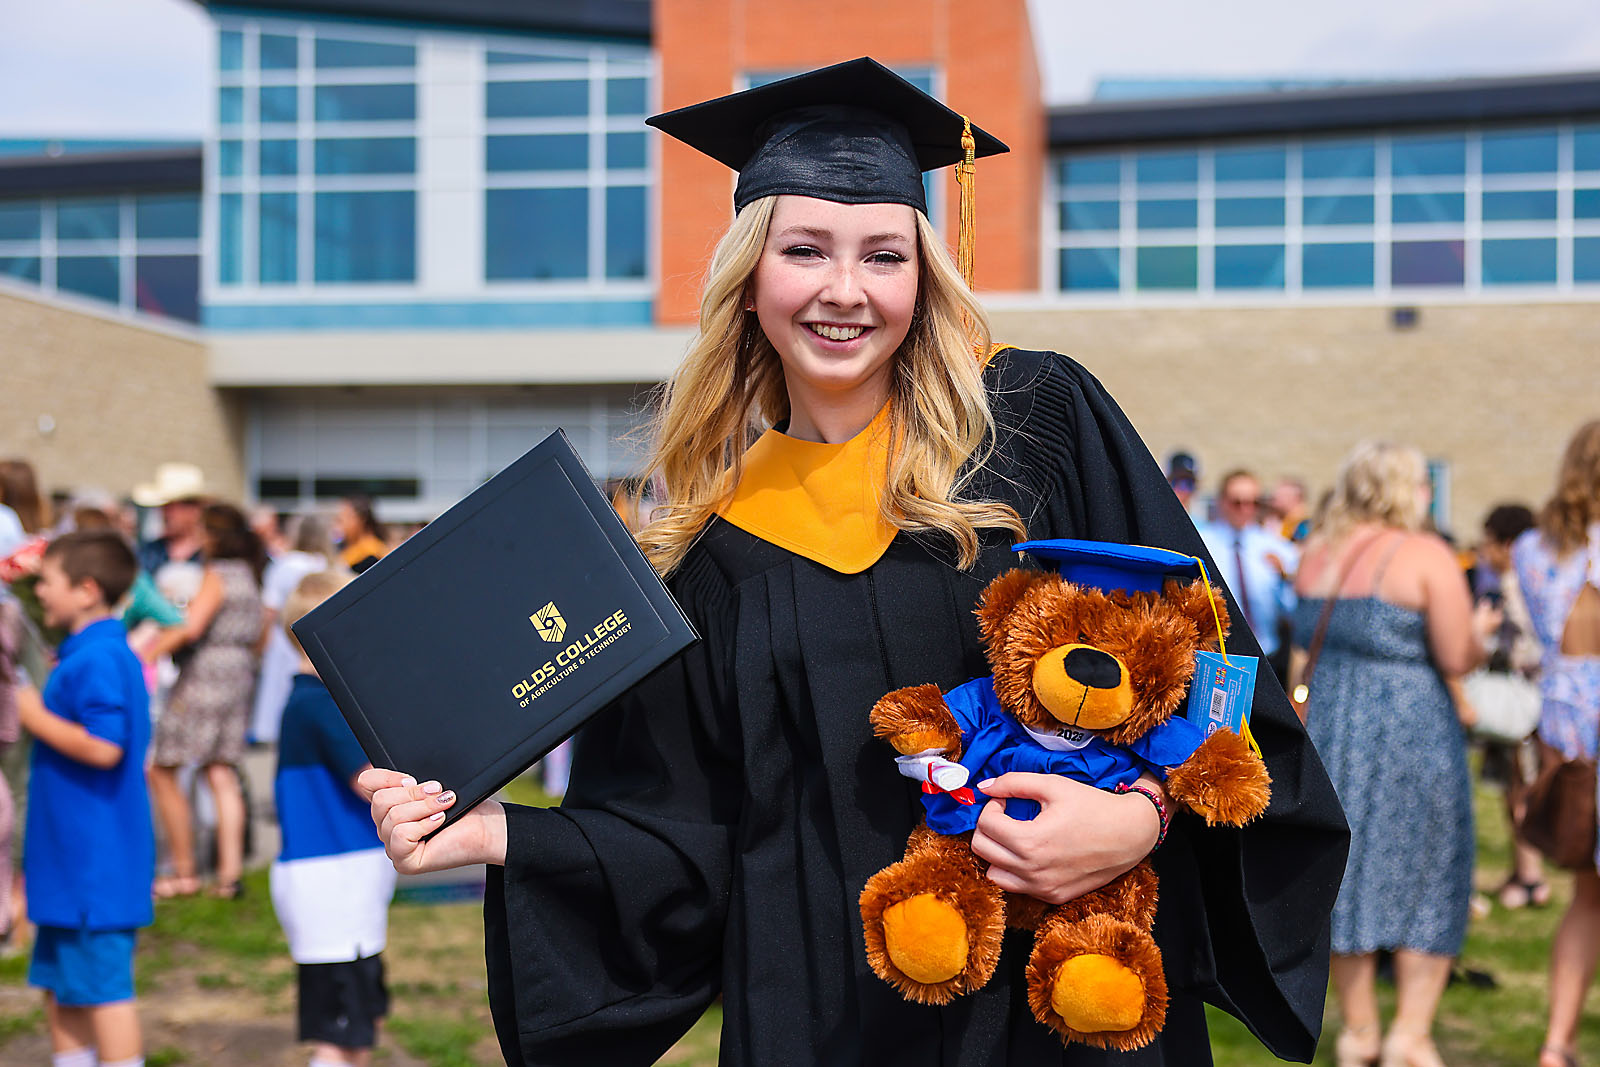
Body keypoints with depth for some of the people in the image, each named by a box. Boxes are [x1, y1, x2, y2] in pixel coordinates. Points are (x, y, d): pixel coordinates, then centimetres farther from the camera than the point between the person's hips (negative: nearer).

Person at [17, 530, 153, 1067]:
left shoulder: (97, 660, -19)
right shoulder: (98, 653, 13)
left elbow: (103, 747, -28)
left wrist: (38, 718, -16)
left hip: (94, 864, -11)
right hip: (71, 860, 11)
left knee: (103, 987, -3)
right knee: (59, 984, 18)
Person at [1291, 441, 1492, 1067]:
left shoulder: (1315, 553, 8)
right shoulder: (1426, 555, -11)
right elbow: (1458, 660, -12)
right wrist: (1478, 630, 9)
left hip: (1326, 725, 5)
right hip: (1408, 728, -5)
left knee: (1347, 873, 12)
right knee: (1428, 876, 8)